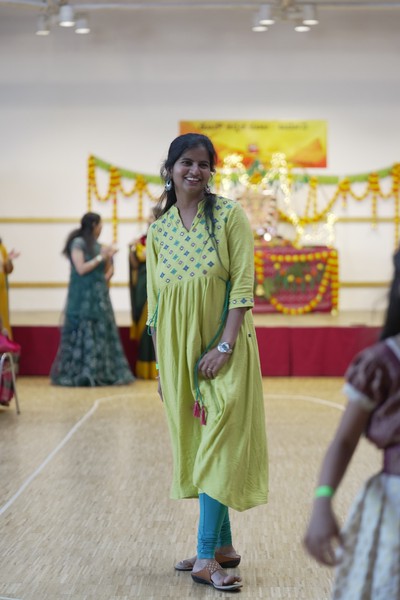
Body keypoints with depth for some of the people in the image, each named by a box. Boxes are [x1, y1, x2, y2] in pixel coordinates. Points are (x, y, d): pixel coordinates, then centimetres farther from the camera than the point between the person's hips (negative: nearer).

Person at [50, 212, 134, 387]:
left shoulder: (97, 245, 13)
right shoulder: (78, 243, -6)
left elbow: (108, 269, 21)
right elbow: (81, 268, -14)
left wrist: (109, 255, 2)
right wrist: (100, 257, -12)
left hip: (99, 296, 7)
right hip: (83, 297, -7)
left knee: (102, 332, 4)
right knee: (83, 333, -7)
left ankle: (101, 372, 8)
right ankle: (80, 374, -4)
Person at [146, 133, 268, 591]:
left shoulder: (229, 216, -4)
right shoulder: (158, 230, 8)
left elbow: (243, 284, -9)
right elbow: (155, 302, 11)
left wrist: (225, 346, -17)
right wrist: (161, 365, 9)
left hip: (223, 346, -5)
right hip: (179, 348, 5)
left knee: (219, 445, -8)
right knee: (196, 445, 9)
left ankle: (206, 556, -7)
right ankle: (222, 546, 20)